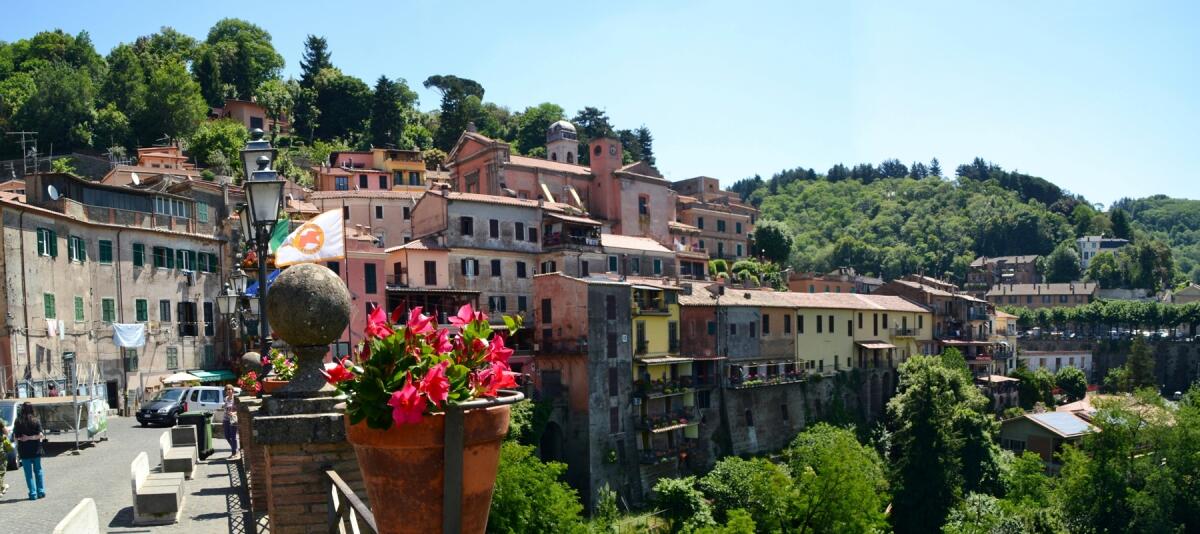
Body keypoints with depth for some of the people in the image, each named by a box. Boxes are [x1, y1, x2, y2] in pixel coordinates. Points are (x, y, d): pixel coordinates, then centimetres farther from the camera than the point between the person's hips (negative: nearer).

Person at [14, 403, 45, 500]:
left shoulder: (18, 422, -6)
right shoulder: (36, 421, -6)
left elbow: (16, 437, -7)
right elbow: (40, 435, -11)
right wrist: (30, 438, -5)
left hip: (24, 450, -1)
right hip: (36, 449, 1)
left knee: (29, 473, 5)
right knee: (38, 470, 13)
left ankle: (33, 493, 3)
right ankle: (41, 492, 11)